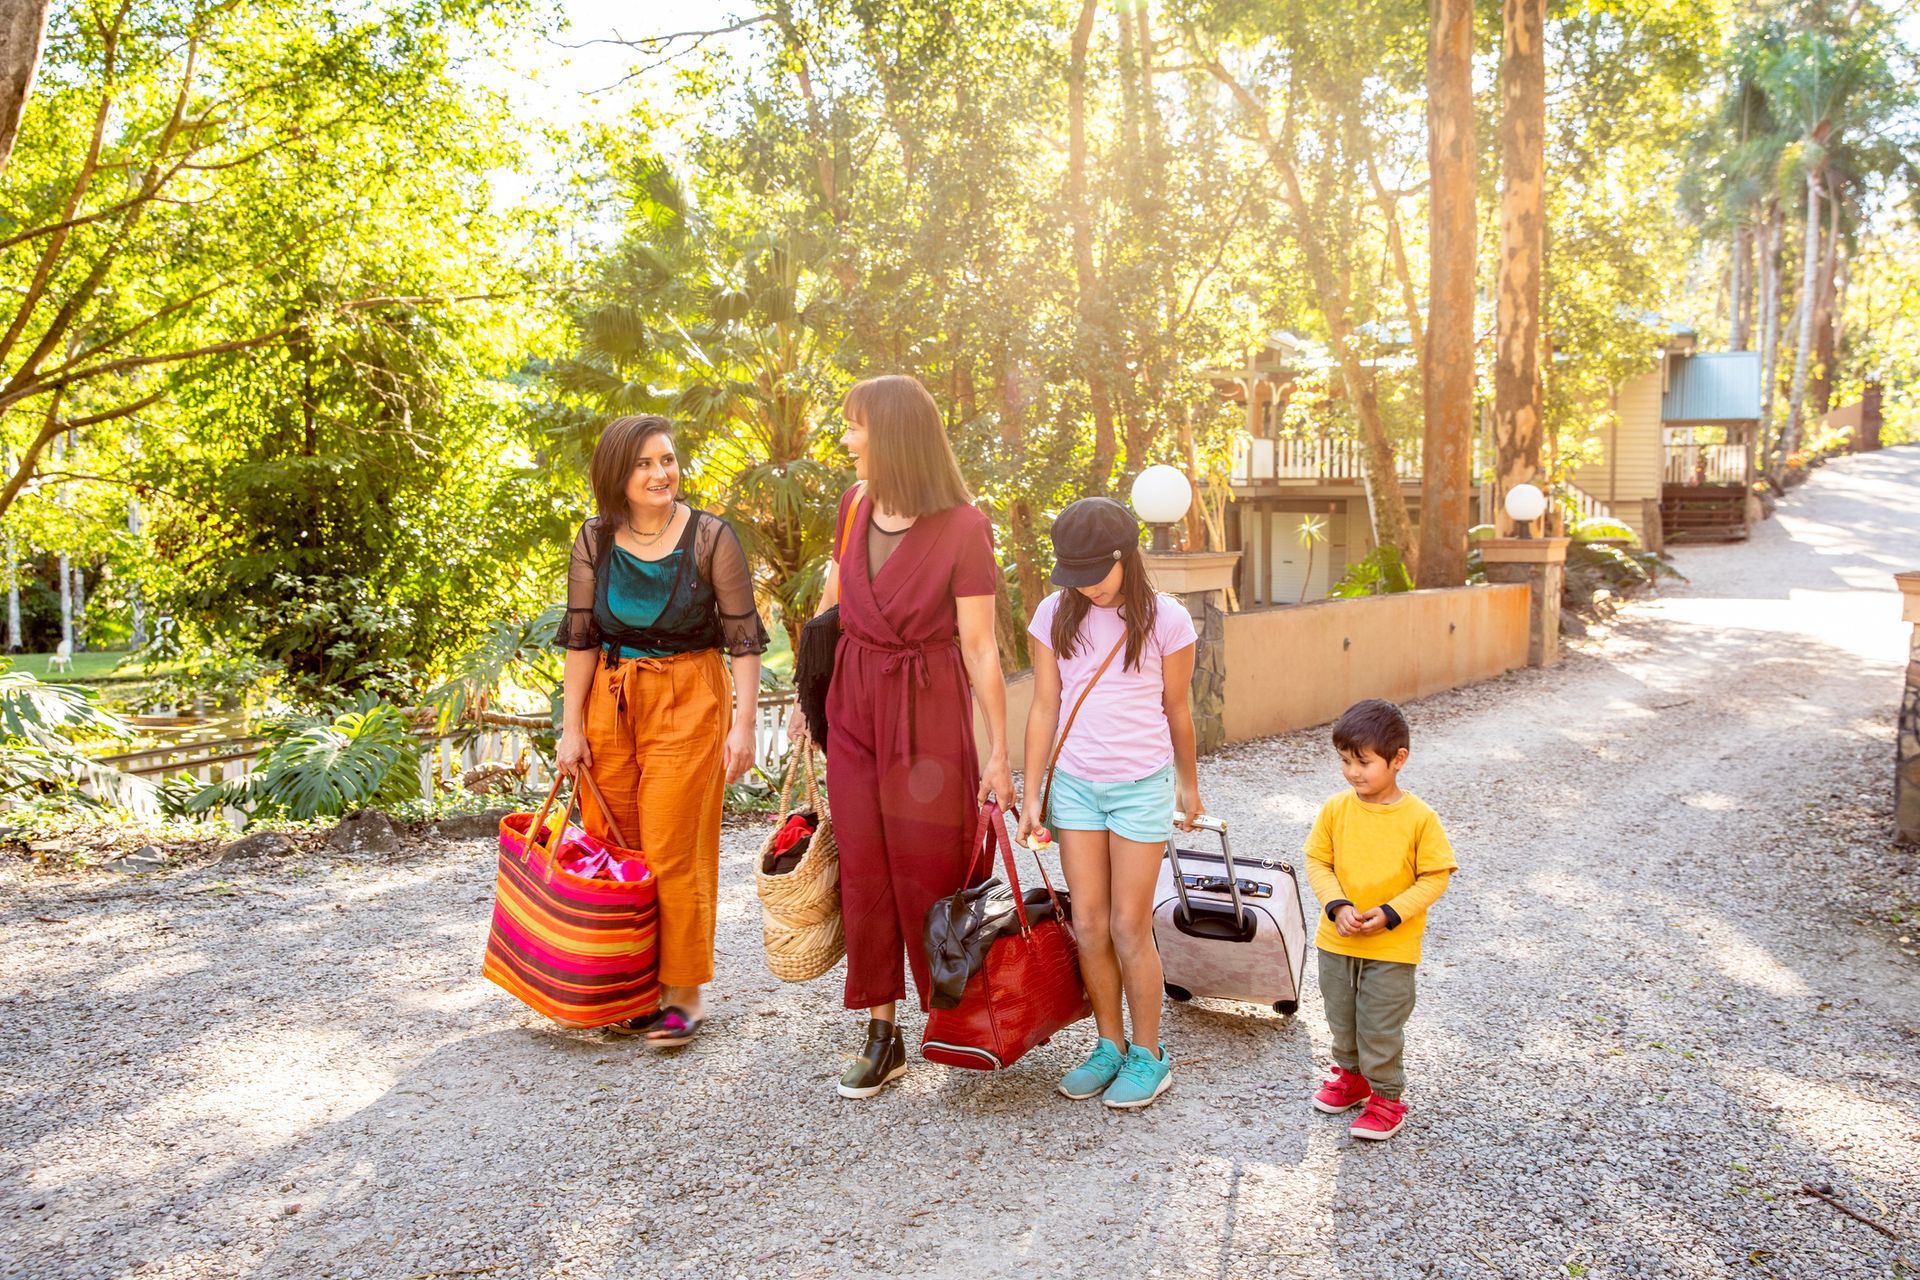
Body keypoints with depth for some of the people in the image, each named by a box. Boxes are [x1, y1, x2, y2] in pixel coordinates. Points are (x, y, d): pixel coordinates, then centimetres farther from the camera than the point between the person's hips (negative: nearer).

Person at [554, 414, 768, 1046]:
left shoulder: (711, 537, -7)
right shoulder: (595, 540, 2)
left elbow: (743, 637, -5)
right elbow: (581, 637, 5)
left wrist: (744, 723, -10)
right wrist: (572, 727, 2)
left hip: (689, 701, -3)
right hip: (610, 702, 4)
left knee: (671, 853, -4)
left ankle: (684, 993, 11)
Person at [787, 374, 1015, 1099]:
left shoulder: (963, 528, -14)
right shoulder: (854, 508, 3)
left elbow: (979, 648, -13)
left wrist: (999, 754, -12)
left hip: (928, 710, -5)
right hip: (854, 705, 5)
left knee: (930, 870, 4)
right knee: (864, 868, 7)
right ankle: (883, 1034, 18)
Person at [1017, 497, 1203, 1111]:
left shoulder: (1165, 620, -8)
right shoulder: (1056, 616, -2)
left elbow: (1177, 708, 3)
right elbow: (1045, 707, 3)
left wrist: (1188, 784, 13)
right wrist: (1031, 792, 2)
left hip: (1142, 784, -3)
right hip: (1075, 784, 3)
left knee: (1129, 927, 1)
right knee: (1088, 925, 6)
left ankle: (1148, 1056, 18)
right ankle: (1110, 1046, 24)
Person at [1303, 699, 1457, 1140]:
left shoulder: (1420, 817, -15)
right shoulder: (1336, 809, -6)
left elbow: (1435, 877, -10)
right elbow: (1317, 861, 0)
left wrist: (1390, 913, -19)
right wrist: (1337, 906, -15)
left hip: (1392, 946, -4)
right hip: (1337, 939, 4)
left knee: (1381, 1026, 4)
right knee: (1341, 1017, 19)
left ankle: (1386, 1096, 23)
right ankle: (1352, 1075, 41)